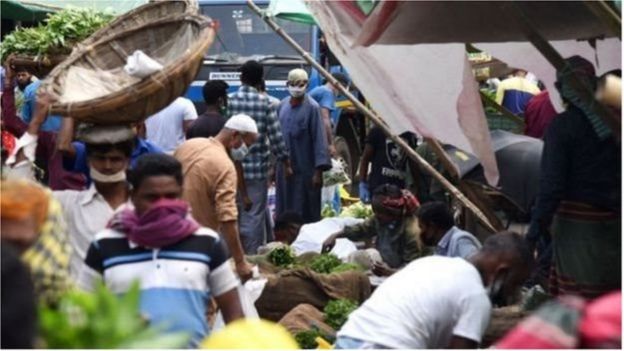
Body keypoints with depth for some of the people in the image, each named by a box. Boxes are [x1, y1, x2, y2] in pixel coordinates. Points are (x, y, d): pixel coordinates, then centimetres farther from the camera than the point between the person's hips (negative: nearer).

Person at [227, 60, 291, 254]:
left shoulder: (229, 100, -2)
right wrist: (286, 163, 6)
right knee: (254, 216, 4)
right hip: (257, 167, -2)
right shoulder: (264, 102, -5)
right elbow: (275, 136, -4)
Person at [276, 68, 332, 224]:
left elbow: (319, 139, -12)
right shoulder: (282, 106, 7)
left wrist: (319, 170, -17)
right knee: (284, 209, 10)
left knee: (306, 213, 0)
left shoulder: (311, 107, -9)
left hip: (305, 169, -5)